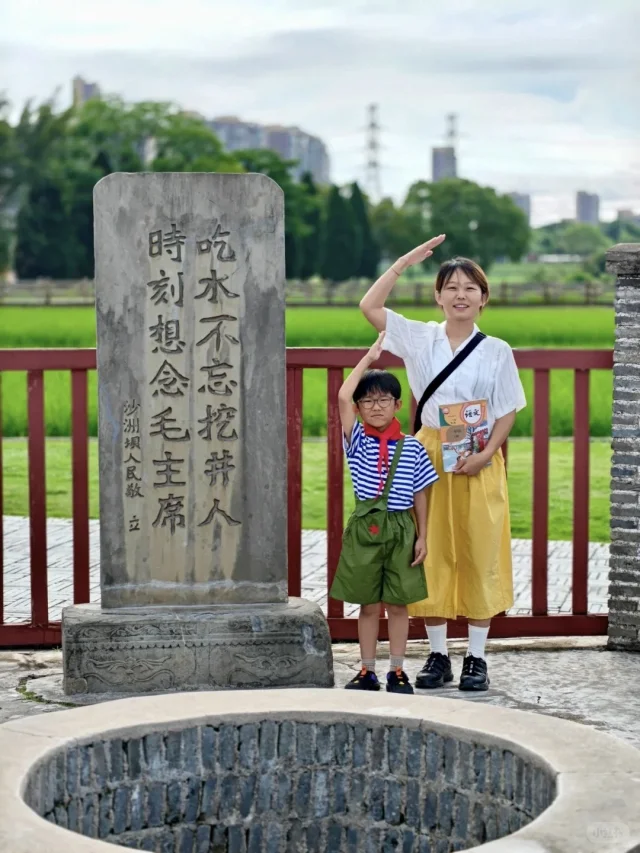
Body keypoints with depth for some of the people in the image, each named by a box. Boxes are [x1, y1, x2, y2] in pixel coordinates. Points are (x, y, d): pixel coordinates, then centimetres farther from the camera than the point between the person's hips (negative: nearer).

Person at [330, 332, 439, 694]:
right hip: (365, 527, 0)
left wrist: (422, 537, 1)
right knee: (368, 604, 7)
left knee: (398, 604, 6)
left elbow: (420, 495, 4)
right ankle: (368, 671, 15)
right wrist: (370, 357, -9)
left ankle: (398, 671, 15)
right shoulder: (357, 440, -1)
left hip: (400, 529, 0)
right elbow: (342, 397, -13)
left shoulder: (412, 448, 0)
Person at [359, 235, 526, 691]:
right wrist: (405, 262, -7)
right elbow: (369, 306, -6)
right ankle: (438, 655, 14)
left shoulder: (497, 352, 1)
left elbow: (508, 413, 2)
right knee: (432, 555, 4)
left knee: (479, 555, 2)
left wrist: (485, 455, -13)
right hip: (429, 455, 1)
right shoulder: (420, 338, 3)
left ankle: (477, 657, 11)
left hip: (479, 461, -1)